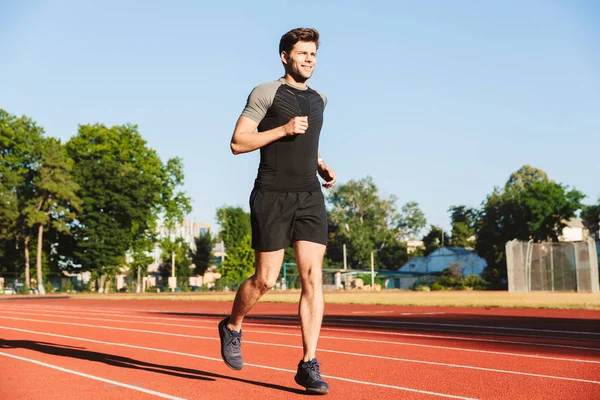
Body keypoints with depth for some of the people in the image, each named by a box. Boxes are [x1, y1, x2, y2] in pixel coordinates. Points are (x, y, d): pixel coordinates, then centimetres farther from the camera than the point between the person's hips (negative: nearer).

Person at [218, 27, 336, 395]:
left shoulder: (319, 99, 17)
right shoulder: (266, 93, -2)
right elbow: (238, 143, -7)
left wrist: (321, 166, 13)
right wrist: (283, 129, -16)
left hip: (310, 198, 5)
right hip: (273, 197, -5)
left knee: (313, 277, -7)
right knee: (265, 280, -1)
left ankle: (309, 365, -4)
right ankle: (232, 327, 30)